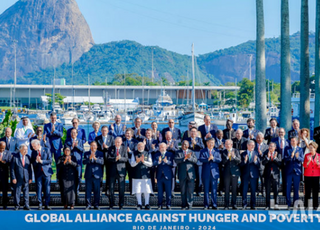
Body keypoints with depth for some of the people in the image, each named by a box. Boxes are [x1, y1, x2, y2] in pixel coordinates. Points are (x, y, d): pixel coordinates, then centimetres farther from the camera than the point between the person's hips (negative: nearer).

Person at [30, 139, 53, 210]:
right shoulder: (33, 152, 8)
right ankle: (40, 204, 5)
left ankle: (47, 205, 6)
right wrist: (36, 161, -16)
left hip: (46, 172, -1)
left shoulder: (46, 150, 1)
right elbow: (32, 163, 4)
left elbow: (50, 161, -5)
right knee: (39, 189, -1)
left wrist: (41, 161, -15)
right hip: (38, 173, 2)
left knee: (47, 189, 0)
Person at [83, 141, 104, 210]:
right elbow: (84, 162, -3)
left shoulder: (100, 154, 7)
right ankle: (88, 205, 8)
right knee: (88, 190, 0)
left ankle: (96, 205, 8)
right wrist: (89, 158, -20)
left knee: (97, 191, 0)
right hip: (88, 175, 1)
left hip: (97, 175, -1)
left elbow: (102, 162, -9)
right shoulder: (86, 154, 11)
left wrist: (95, 158, -23)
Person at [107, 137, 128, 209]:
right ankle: (111, 205, 12)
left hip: (121, 170, -1)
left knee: (121, 189, 1)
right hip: (112, 170, 1)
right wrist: (115, 159, -21)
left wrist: (120, 158, -23)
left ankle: (121, 205, 9)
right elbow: (108, 158, -4)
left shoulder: (124, 148, 4)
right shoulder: (111, 148, 5)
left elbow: (126, 159, -4)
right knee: (111, 188, 3)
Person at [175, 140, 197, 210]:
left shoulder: (191, 152, 12)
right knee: (183, 190, 4)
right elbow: (176, 160, -9)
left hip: (191, 174, 0)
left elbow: (195, 160, -2)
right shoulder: (178, 152, 8)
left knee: (190, 190, -3)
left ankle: (189, 205, 3)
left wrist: (189, 158, -18)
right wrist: (184, 158, -19)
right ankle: (183, 205, 11)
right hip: (182, 175, 0)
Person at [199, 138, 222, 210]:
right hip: (206, 173, -1)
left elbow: (219, 160, -1)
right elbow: (200, 159, -8)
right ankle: (206, 205, 8)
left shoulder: (217, 152, 12)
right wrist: (208, 159, -21)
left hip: (214, 173, 1)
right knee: (206, 190, 3)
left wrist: (213, 158, -16)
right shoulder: (203, 151, 8)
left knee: (214, 190, 1)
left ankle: (214, 205, 6)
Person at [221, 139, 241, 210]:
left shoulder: (236, 151, 5)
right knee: (226, 190, 0)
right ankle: (226, 205, 5)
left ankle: (234, 204, 12)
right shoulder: (223, 152, 4)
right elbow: (222, 162, -5)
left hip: (235, 172, 0)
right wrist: (227, 157, -21)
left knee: (234, 189, 4)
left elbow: (239, 161, -4)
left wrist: (234, 157, -23)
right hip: (226, 172, 0)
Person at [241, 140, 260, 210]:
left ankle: (253, 205, 11)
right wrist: (245, 161, -19)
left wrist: (255, 161, -20)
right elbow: (241, 165, 0)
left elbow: (259, 165, 0)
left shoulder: (256, 154, 6)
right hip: (245, 174, 0)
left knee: (253, 190, 4)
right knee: (244, 190, 0)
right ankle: (244, 205, 8)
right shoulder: (243, 154, 6)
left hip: (253, 174, 0)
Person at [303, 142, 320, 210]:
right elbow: (305, 166, -1)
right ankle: (306, 205, 5)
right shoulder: (307, 155, 5)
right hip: (308, 175, 0)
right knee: (307, 191, -1)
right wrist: (309, 161, -17)